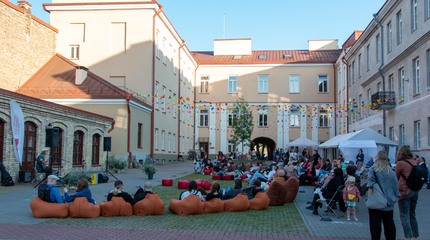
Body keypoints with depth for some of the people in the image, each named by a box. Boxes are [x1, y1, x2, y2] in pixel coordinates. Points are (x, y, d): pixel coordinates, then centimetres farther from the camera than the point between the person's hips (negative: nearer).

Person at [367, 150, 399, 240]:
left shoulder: (373, 169, -9)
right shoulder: (391, 172, 1)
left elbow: (370, 186, -19)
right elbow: (396, 188, 7)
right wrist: (395, 198, 19)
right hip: (389, 203, 4)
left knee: (375, 225, 2)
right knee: (389, 224, 15)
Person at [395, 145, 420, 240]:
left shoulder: (400, 163, -13)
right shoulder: (414, 162, 4)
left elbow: (396, 177, -1)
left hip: (404, 192, -6)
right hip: (415, 192, 6)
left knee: (404, 217, -2)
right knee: (412, 215, 18)